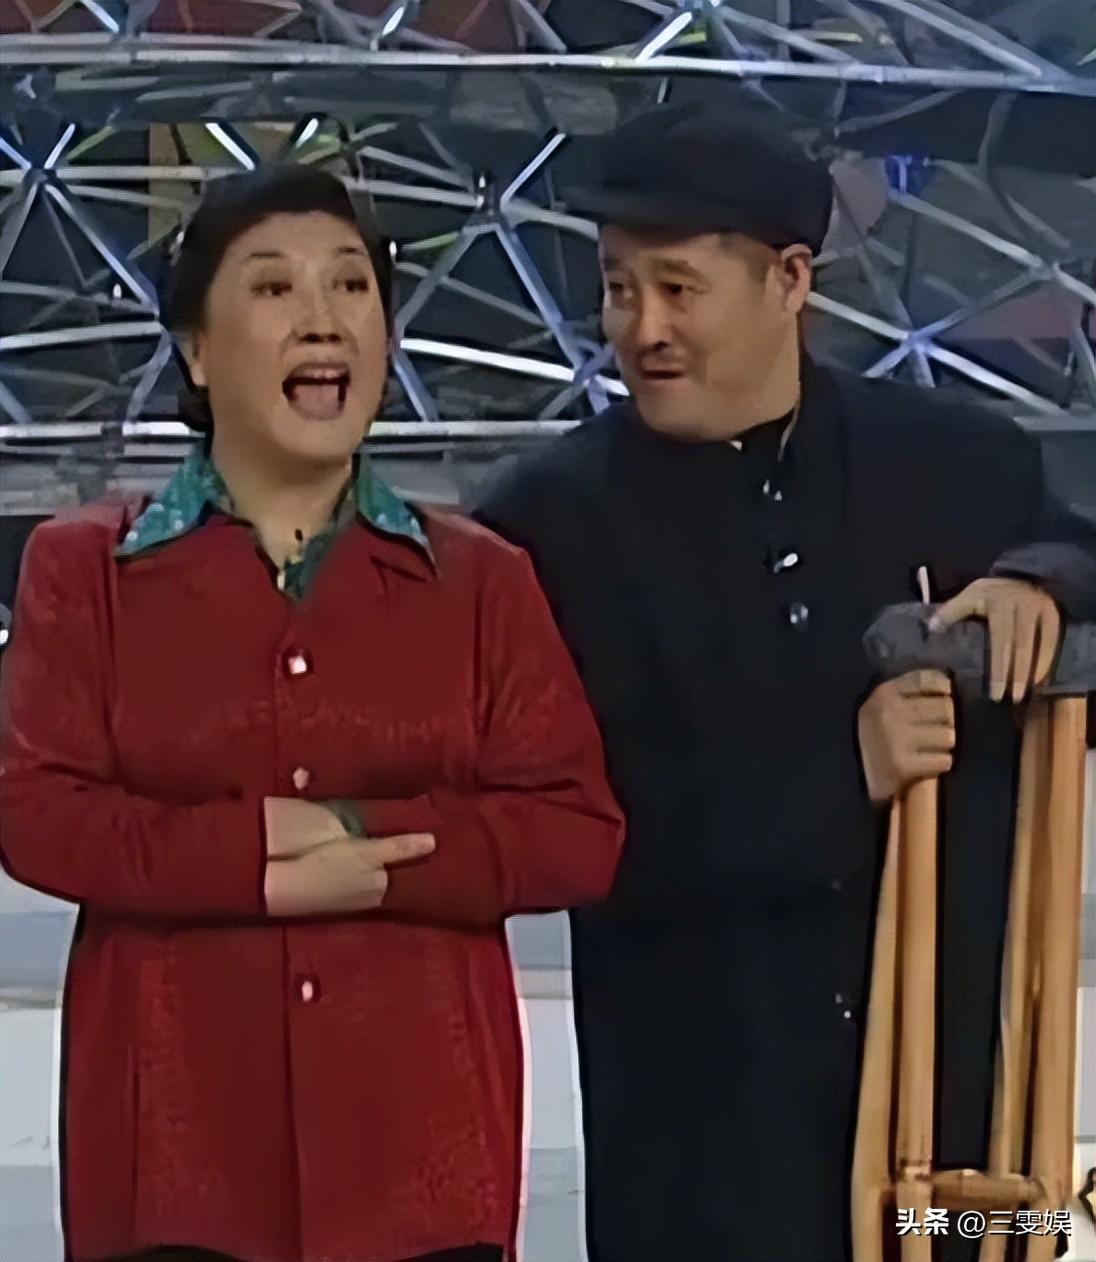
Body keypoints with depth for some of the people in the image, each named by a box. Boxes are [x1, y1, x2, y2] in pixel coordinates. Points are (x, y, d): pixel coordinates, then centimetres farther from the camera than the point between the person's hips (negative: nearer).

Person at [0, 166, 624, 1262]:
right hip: (177, 1125, -1)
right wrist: (258, 861, -15)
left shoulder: (481, 579, 9)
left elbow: (578, 831, 1)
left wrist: (361, 839, -13)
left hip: (420, 1123, 1)